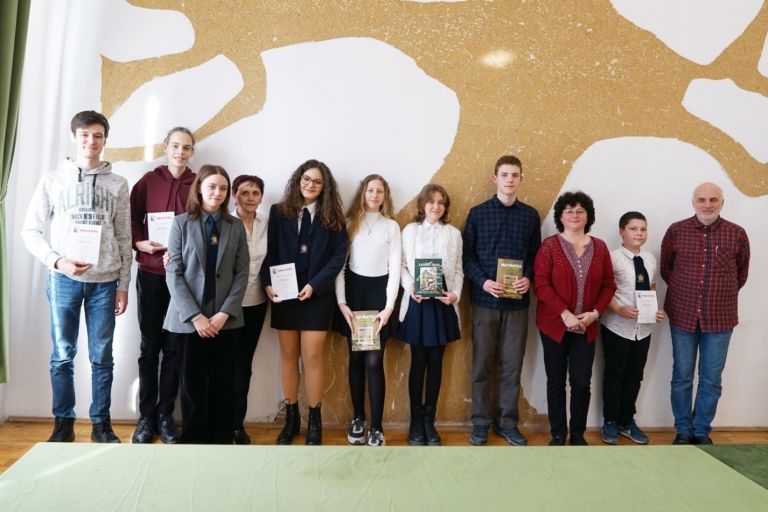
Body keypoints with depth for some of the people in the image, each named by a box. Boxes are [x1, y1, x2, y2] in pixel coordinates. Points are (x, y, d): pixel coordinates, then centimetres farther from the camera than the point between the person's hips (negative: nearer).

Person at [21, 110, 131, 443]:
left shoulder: (117, 185, 7)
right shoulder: (53, 180, 4)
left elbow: (124, 239, 7)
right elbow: (31, 231, 4)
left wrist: (123, 285, 3)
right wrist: (57, 261, -12)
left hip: (104, 281, 1)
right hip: (64, 279, 0)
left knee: (102, 356, 6)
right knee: (63, 355, 6)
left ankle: (101, 423, 16)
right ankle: (63, 423, 18)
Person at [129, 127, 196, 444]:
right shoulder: (149, 180, 5)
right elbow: (130, 218, 7)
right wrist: (140, 243, -11)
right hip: (150, 273, 1)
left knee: (173, 346, 4)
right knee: (149, 345, 6)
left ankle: (165, 415, 15)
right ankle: (146, 416, 14)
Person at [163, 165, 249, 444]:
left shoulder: (236, 226, 6)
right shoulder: (181, 223, 1)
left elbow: (242, 274, 3)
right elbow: (173, 274, -5)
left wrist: (224, 313, -9)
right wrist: (195, 316, -12)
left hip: (225, 319, 2)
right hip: (189, 318, -1)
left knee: (222, 382, 7)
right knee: (192, 383, 6)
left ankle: (222, 439, 19)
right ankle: (193, 439, 19)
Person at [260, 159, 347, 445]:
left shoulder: (333, 217, 2)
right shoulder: (279, 212, 6)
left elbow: (339, 255, -4)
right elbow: (270, 252, 2)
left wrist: (315, 285, -14)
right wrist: (268, 283, -13)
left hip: (317, 295, -2)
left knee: (312, 357, 0)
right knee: (288, 354, 8)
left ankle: (314, 420, 13)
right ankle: (291, 417, 20)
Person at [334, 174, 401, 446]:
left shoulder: (392, 226, 5)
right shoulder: (349, 223, 5)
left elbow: (395, 268, 1)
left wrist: (389, 306, -8)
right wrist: (342, 303, -6)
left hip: (379, 292, -1)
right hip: (353, 292, 1)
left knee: (374, 361, -6)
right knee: (356, 359, 8)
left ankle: (376, 428, 1)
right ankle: (358, 419, 21)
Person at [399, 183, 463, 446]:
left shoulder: (454, 233, 9)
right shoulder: (409, 231, 5)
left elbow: (458, 270, 7)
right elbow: (402, 265, 1)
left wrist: (455, 293, -9)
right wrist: (410, 287, -16)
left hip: (442, 301, 1)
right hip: (417, 301, -1)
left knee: (436, 363, 6)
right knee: (418, 362, 3)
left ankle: (429, 421, 16)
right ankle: (416, 421, 14)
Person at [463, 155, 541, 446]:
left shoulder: (530, 215, 7)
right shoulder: (478, 213, 2)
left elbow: (536, 256, 8)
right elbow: (467, 256, 0)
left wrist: (529, 279, -11)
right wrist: (483, 281, -15)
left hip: (517, 302, 2)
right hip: (484, 299, -1)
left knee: (512, 365, 7)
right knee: (482, 364, 6)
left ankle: (508, 422, 20)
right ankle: (481, 422, 18)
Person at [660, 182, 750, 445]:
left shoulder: (737, 234, -2)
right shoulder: (676, 231, -3)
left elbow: (741, 273, 12)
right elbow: (665, 268, 9)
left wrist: (722, 294, 11)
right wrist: (684, 291, 9)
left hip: (720, 318, 0)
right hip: (683, 315, 0)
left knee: (712, 379, 8)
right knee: (682, 377, 8)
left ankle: (702, 431, 24)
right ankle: (683, 430, 23)